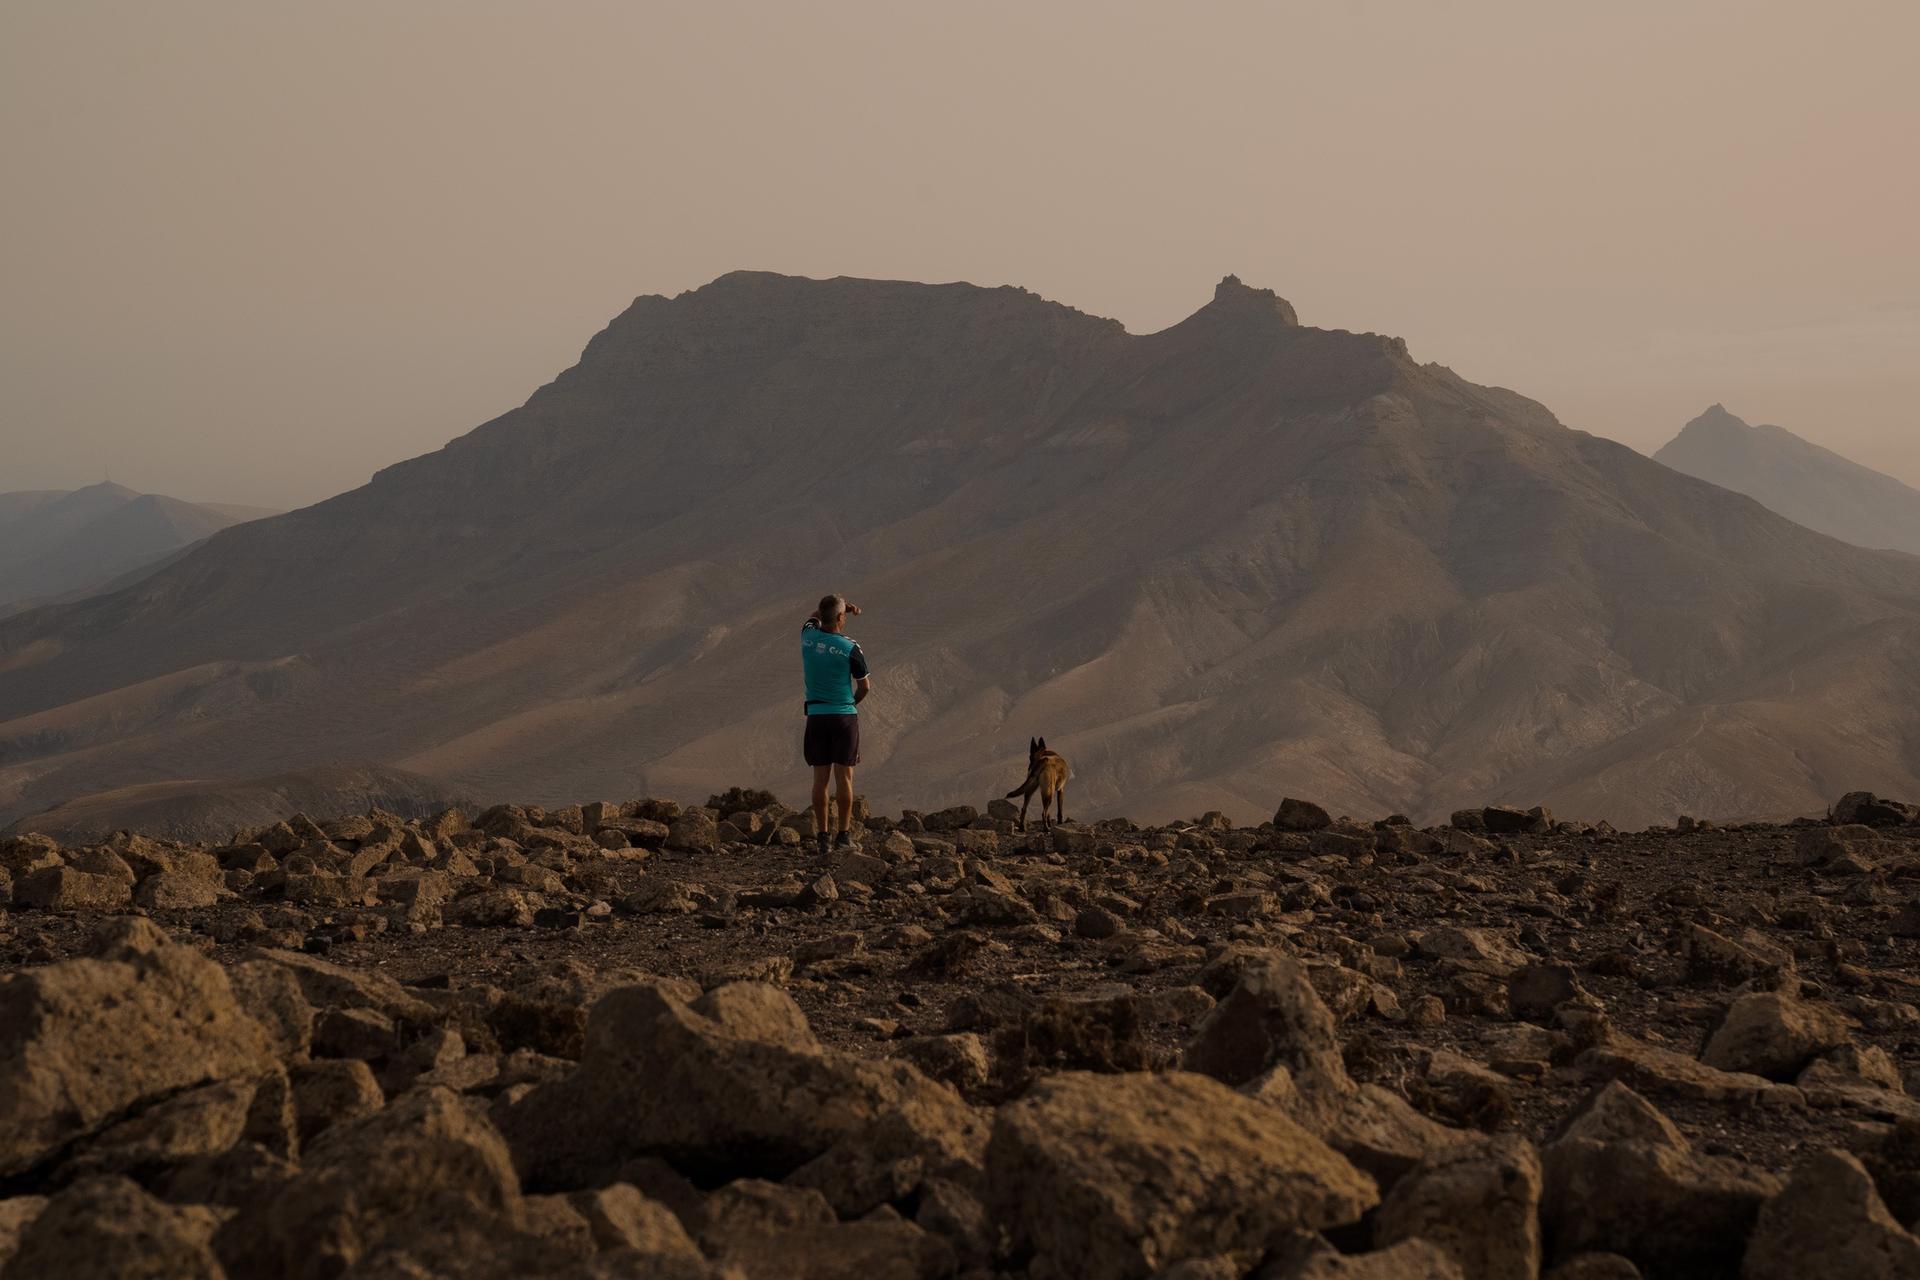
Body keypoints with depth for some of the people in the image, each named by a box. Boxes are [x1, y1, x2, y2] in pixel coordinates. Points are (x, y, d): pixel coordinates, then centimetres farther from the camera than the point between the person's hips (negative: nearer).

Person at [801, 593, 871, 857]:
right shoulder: (850, 648, -11)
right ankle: (843, 834, 1)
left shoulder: (808, 635, -1)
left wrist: (842, 606, 13)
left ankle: (823, 836, 4)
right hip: (844, 715, -3)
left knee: (820, 778, 5)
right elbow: (865, 687, 1)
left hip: (816, 716, 3)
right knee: (844, 777, 1)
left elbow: (815, 615, 25)